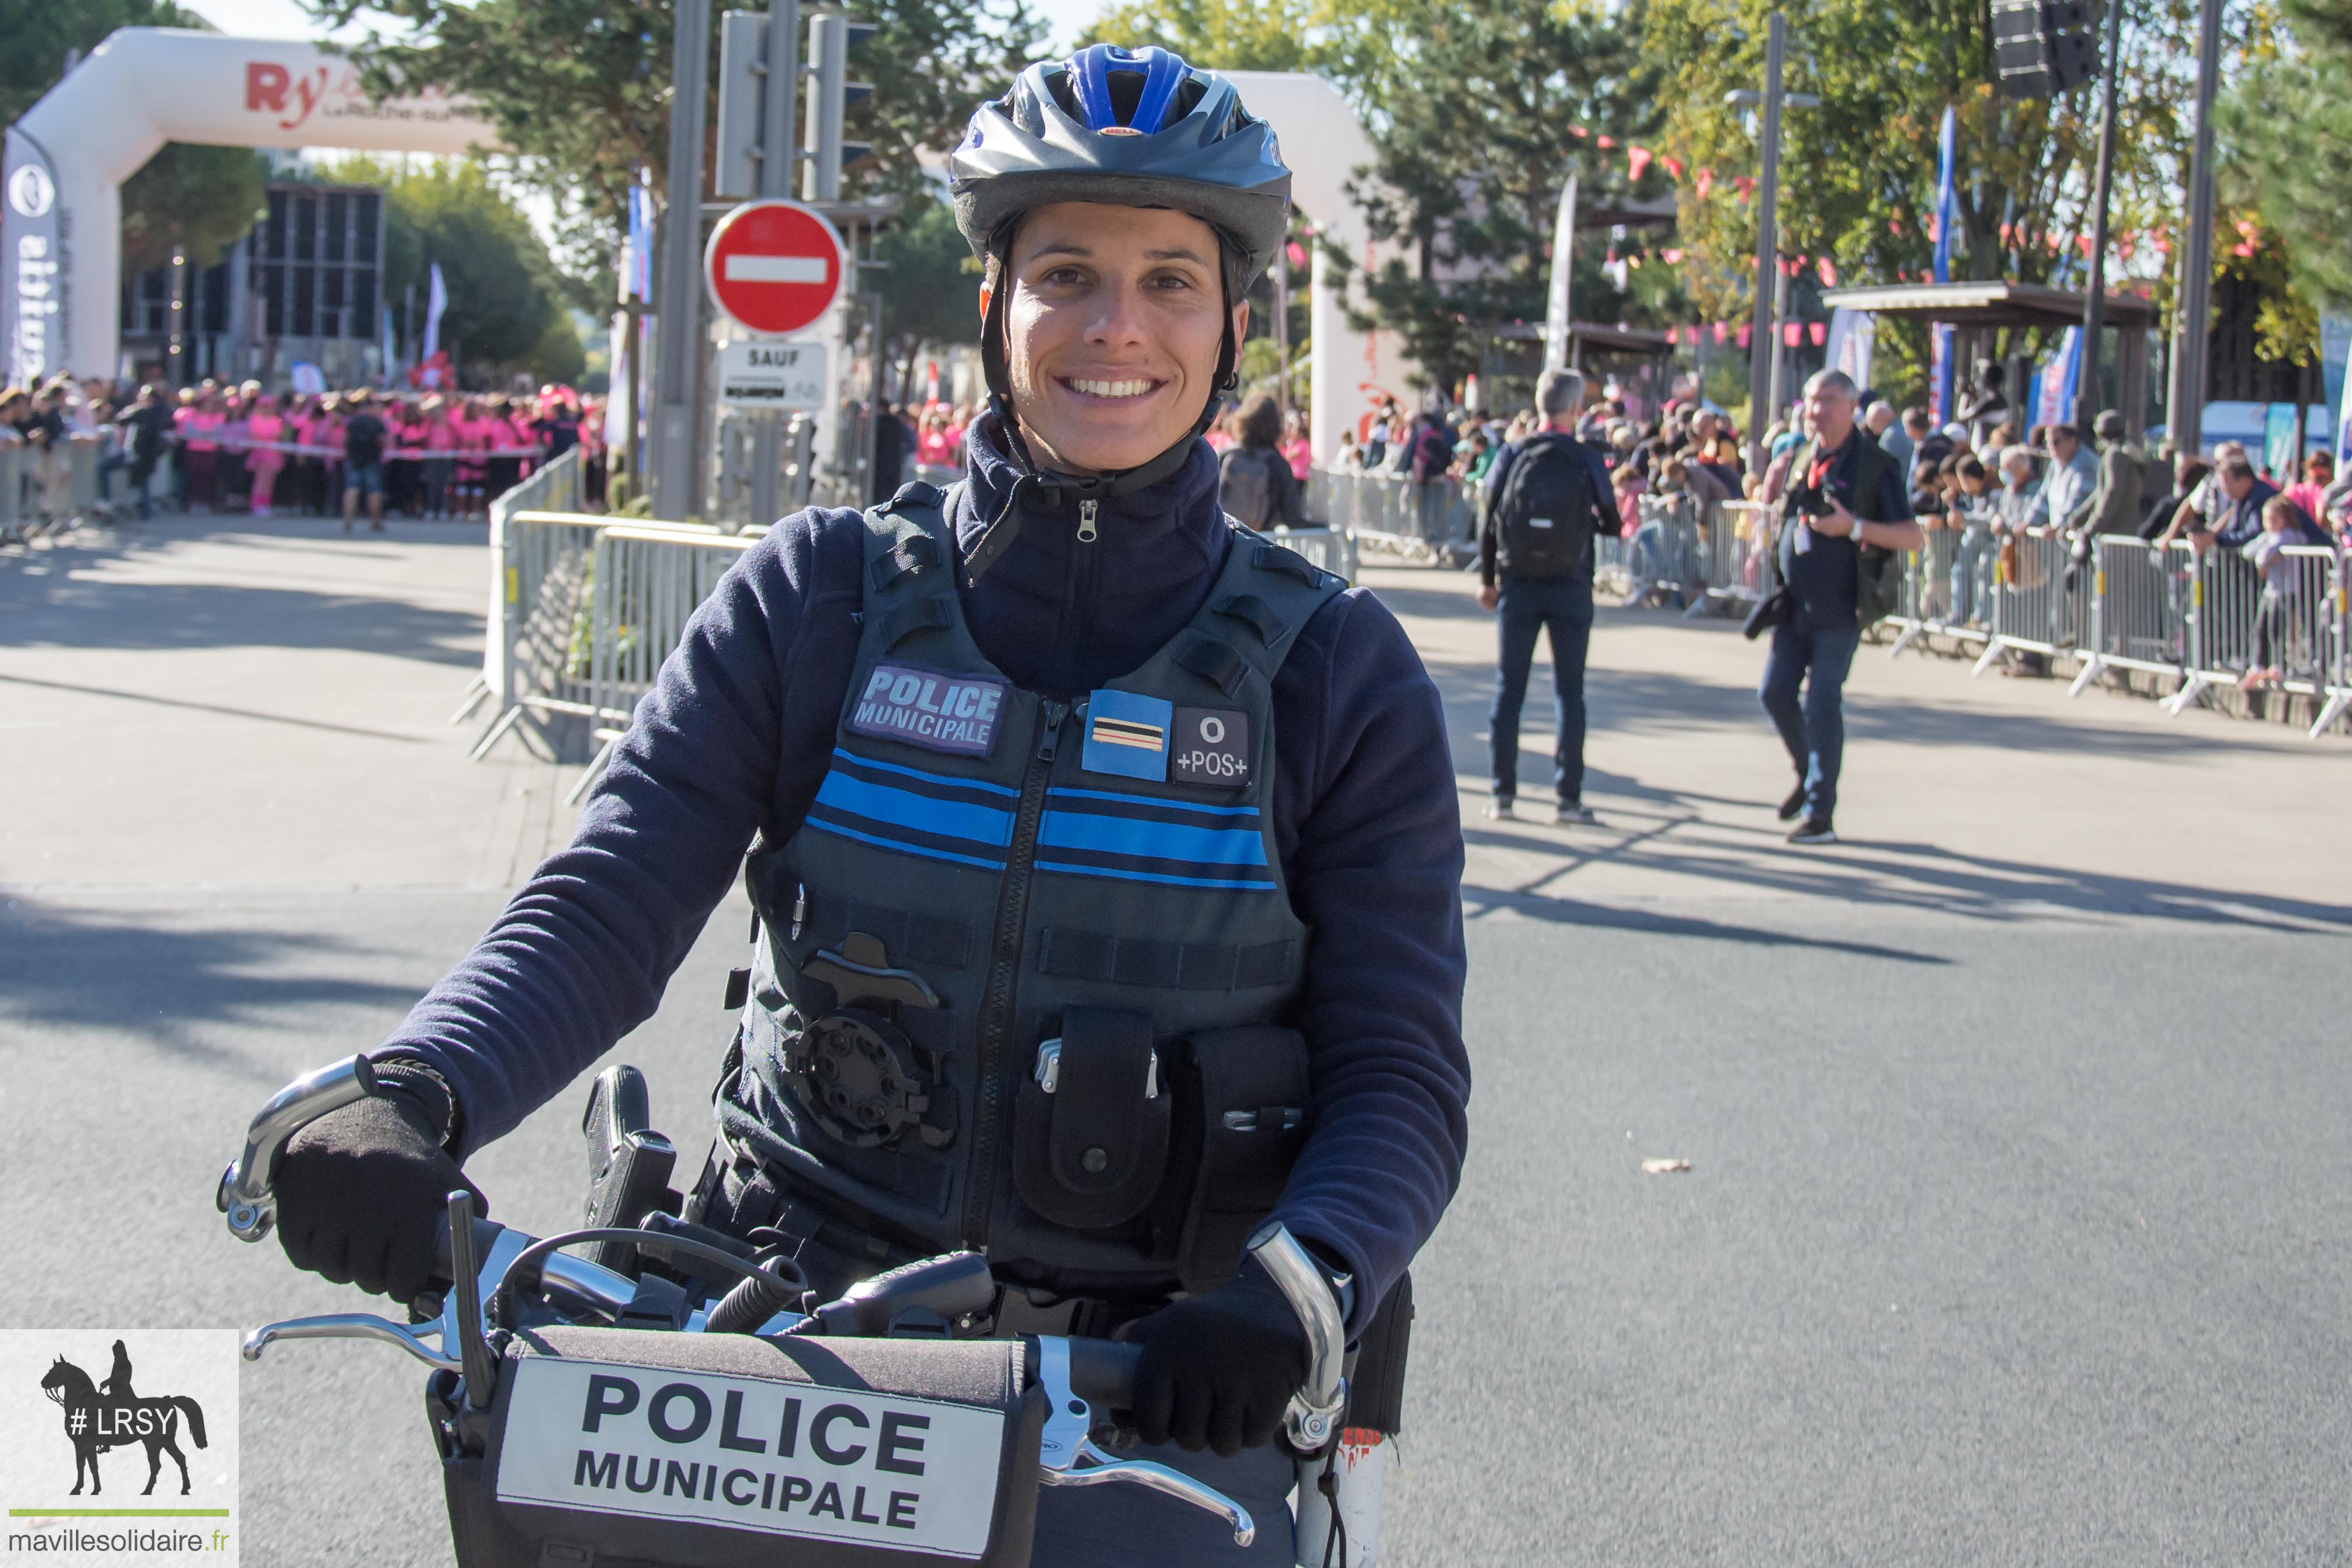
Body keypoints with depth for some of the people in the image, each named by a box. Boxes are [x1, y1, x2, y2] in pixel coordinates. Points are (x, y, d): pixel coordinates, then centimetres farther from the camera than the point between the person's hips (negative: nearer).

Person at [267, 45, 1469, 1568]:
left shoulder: (1336, 672, 1)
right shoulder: (818, 596, 3)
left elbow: (1400, 1071, -2)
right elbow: (604, 905, -4)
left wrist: (1291, 1291, -24)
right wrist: (407, 1097, -25)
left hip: (1152, 1382, -1)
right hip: (790, 1319, 1)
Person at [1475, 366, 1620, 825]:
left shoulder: (1512, 456, -3)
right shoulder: (1587, 459, -7)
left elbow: (1489, 523, 2)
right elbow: (1612, 523, 1)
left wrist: (1487, 579, 14)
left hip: (1518, 585, 1)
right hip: (1570, 588, -1)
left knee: (1509, 689, 7)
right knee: (1569, 693, 4)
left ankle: (1504, 794, 7)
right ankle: (1568, 797, 3)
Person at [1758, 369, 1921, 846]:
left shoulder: (1876, 465, -7)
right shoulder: (1801, 459, 11)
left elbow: (1911, 536, -10)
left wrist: (1853, 527, -21)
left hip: (1840, 609, -6)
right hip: (1796, 604, 6)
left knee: (1822, 703, -7)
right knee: (1774, 691, 3)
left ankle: (1820, 814, -2)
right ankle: (1809, 774, 27)